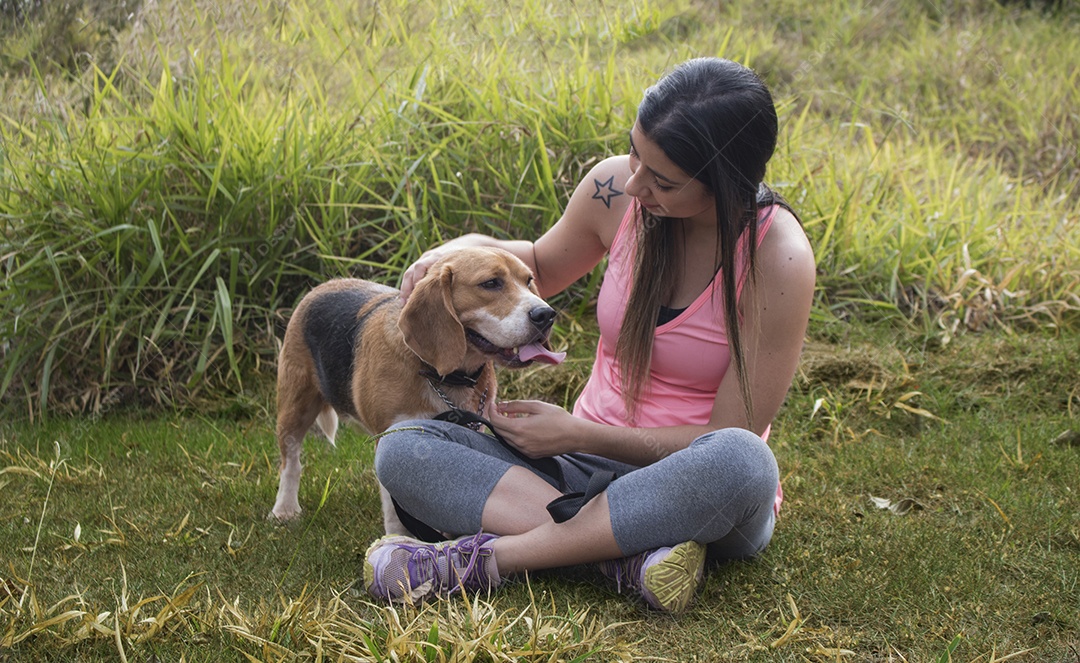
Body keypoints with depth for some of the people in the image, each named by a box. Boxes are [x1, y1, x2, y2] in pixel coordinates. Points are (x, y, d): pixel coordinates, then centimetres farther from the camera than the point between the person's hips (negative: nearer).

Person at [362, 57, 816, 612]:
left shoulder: (778, 259, -20)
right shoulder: (614, 189, -7)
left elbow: (732, 440, -16)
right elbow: (543, 266, 16)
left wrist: (577, 435, -17)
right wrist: (466, 250, -5)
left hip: (697, 496, -4)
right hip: (593, 463, 4)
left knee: (742, 462, -41)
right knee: (401, 449, -18)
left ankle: (483, 558, -31)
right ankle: (634, 552, -33)